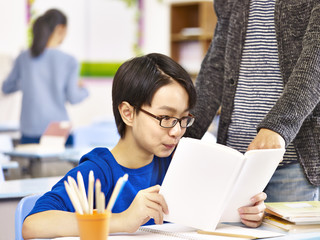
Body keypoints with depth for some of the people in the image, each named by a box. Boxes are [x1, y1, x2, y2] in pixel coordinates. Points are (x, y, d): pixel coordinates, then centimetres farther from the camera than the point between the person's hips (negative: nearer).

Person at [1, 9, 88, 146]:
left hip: (29, 130, 2)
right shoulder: (68, 61, -6)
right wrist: (83, 90, 17)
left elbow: (6, 87, 11)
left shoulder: (24, 58, 2)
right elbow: (72, 97, -5)